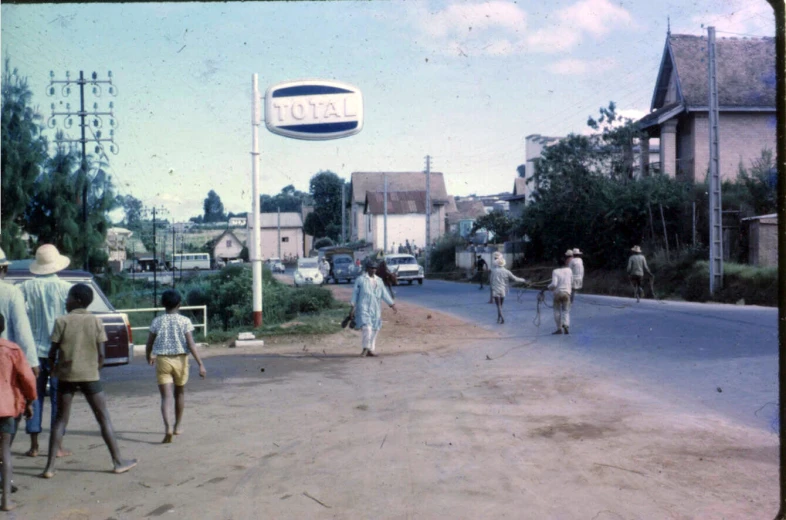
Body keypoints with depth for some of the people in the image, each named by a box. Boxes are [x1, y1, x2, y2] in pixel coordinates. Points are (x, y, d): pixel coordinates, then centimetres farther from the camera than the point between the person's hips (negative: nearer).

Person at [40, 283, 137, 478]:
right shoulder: (96, 321, -2)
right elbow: (101, 354, -4)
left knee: (60, 420, 11)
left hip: (66, 376, 0)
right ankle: (118, 462, 9)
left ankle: (50, 467, 9)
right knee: (104, 419, 6)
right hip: (90, 376, 0)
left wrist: (55, 368, 14)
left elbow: (52, 353, -5)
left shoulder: (62, 321, -4)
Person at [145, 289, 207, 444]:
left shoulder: (157, 321, -1)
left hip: (162, 360, 0)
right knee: (179, 393, 20)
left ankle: (167, 427, -22)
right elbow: (191, 345, -13)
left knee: (166, 396, -3)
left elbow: (149, 344, 6)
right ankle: (178, 426, 31)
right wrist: (201, 364, -12)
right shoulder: (185, 321, -6)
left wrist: (149, 358, 26)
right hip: (180, 360, 0)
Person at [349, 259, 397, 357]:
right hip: (363, 308, -5)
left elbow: (384, 293, 13)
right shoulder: (360, 279, -1)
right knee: (367, 328, -17)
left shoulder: (379, 280, 13)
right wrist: (352, 307, -4)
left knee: (374, 330, 4)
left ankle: (370, 350, 12)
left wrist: (392, 304, 7)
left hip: (375, 309, 5)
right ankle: (366, 348, -6)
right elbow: (355, 293, 0)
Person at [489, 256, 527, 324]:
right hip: (503, 291, 3)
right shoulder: (506, 272, -2)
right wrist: (523, 280, 14)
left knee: (498, 305, -1)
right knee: (500, 305, 17)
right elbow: (515, 278, 1)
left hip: (495, 291, -2)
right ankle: (499, 318, 22)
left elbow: (490, 281, 2)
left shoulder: (494, 271, -5)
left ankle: (501, 317, -19)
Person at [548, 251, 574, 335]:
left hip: (557, 293, -2)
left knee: (557, 311, 11)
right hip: (566, 293, 2)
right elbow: (572, 283, 10)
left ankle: (559, 328, 11)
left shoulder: (555, 271, -9)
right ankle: (566, 325, -16)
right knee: (566, 311, 8)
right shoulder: (569, 270, 1)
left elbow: (554, 284, -17)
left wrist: (549, 287, 2)